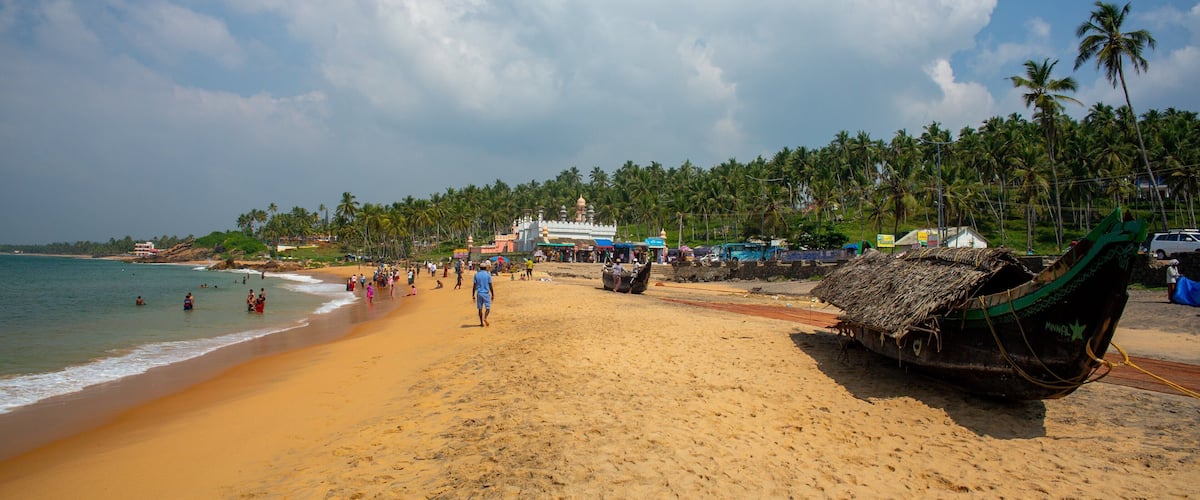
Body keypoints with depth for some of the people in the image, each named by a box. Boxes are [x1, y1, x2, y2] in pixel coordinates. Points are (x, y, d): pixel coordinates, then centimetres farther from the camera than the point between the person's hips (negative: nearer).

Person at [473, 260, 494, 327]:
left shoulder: (476, 275, 3)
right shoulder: (488, 274, -4)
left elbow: (474, 286, 2)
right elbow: (490, 286, -5)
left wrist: (473, 295, 8)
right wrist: (493, 294, 2)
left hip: (479, 293, 3)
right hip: (486, 293, -3)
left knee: (480, 308, 10)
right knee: (488, 307, 4)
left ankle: (482, 322, 12)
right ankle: (485, 318, -21)